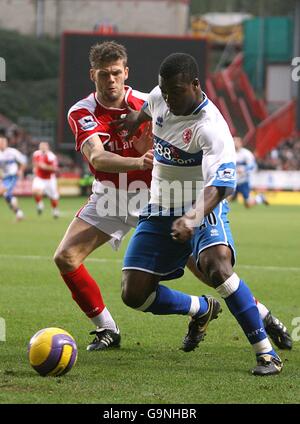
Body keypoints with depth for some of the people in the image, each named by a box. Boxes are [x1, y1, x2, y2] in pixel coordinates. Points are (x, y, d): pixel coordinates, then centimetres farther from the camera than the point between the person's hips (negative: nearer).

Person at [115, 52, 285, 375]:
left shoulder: (211, 128, -26)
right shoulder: (160, 98, -4)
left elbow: (221, 186, -36)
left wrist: (193, 218, -50)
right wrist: (137, 118, 38)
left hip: (203, 211, -6)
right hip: (160, 212, 7)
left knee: (216, 265, -36)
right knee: (134, 295, -3)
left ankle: (266, 352, -26)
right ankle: (202, 309, 28)